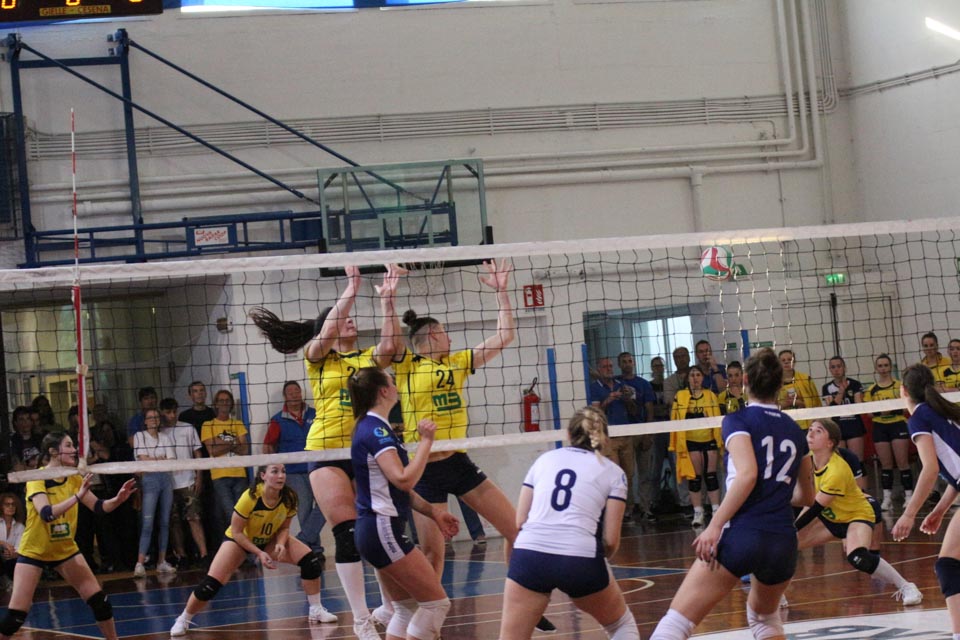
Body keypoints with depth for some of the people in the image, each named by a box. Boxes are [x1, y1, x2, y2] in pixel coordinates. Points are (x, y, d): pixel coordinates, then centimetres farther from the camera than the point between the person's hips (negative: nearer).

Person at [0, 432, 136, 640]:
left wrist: (118, 499, -22)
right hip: (33, 551, -5)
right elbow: (46, 513, -35)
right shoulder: (37, 478, -20)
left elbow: (99, 507, -2)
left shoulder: (74, 478, -4)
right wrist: (77, 496, -44)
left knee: (100, 601, -3)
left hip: (65, 550, 5)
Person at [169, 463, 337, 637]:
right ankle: (183, 620, 4)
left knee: (311, 560, -16)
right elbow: (236, 532, -24)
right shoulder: (250, 497, -33)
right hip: (239, 539, -4)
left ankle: (316, 610, 0)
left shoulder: (289, 498, -22)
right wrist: (259, 553, -30)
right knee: (211, 584, -19)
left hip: (270, 540, 4)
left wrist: (281, 544, -26)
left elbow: (284, 527, -6)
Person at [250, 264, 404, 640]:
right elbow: (328, 332, -17)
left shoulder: (369, 358, 11)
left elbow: (390, 345, -11)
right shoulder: (317, 358, 4)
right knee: (348, 534, -9)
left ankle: (389, 609, 21)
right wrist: (352, 288, -16)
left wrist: (387, 299, -15)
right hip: (327, 453, -3)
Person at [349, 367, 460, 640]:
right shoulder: (376, 430, -15)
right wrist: (426, 441, -21)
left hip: (379, 530, 10)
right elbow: (403, 479, -28)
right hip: (382, 529, -10)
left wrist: (432, 511, 18)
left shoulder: (373, 427, 16)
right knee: (436, 602, -7)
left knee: (407, 608, 14)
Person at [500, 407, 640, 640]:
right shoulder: (612, 472, 12)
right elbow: (610, 540, 5)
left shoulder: (544, 459, 20)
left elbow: (519, 522, 15)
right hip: (581, 557, -1)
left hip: (529, 553, 1)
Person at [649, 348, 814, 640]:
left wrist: (714, 527, -17)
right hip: (784, 542, 5)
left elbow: (747, 474, -16)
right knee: (764, 616, 33)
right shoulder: (795, 431, 18)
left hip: (741, 535, -5)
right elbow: (807, 497, 29)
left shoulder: (738, 421, 2)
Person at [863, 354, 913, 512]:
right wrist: (880, 410, -15)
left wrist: (893, 408, -21)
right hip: (880, 427, 2)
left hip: (898, 424, -2)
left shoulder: (900, 385, 2)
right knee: (885, 464, 3)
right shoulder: (871, 390, 8)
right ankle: (887, 498, 6)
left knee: (902, 462, -5)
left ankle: (908, 495, 0)